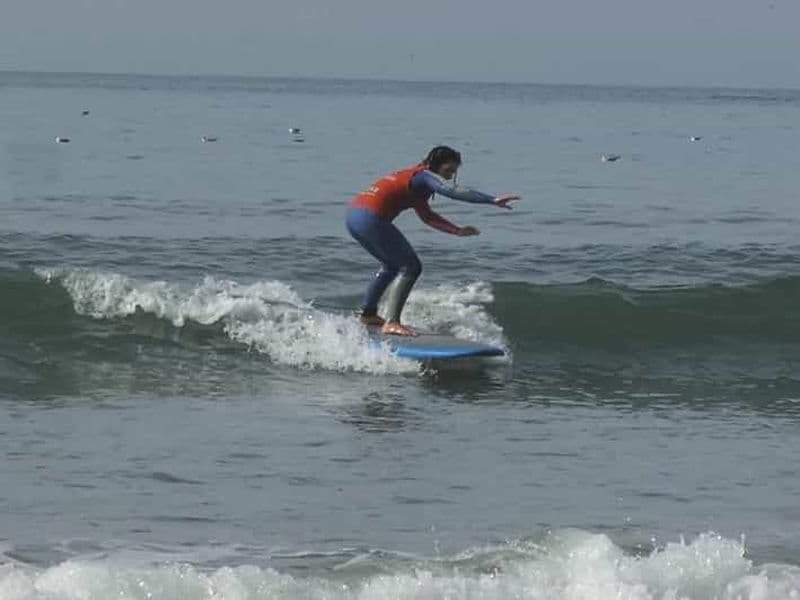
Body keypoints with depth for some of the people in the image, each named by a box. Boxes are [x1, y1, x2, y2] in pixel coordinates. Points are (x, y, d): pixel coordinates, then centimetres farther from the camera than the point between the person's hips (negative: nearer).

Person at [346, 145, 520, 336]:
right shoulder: (425, 176, -5)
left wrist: (457, 230, 24)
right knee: (411, 267, -6)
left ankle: (368, 313, 37)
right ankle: (391, 323, -14)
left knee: (392, 265, 29)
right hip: (371, 219, -10)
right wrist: (493, 200, -25)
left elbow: (427, 216, 32)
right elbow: (454, 191, -21)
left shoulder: (414, 178, 24)